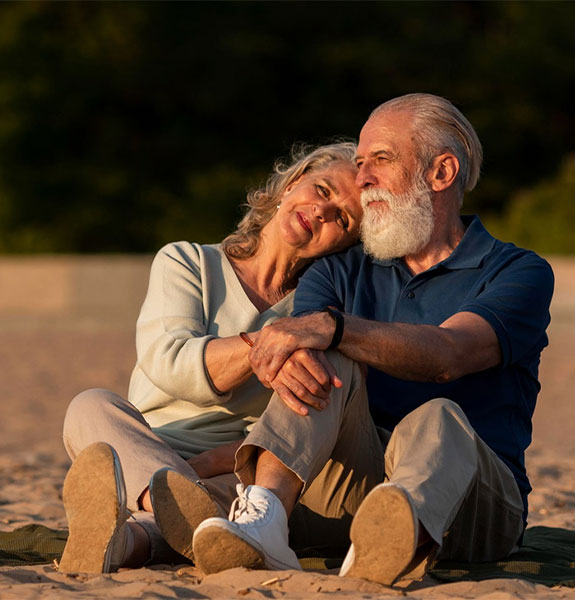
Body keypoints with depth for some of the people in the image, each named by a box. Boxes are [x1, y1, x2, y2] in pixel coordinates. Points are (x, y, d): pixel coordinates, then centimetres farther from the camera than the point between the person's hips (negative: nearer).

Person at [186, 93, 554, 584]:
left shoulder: (520, 273, 3)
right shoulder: (341, 272, 18)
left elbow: (447, 354, -18)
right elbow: (286, 342, -2)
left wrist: (331, 328, -32)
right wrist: (282, 361, -28)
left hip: (476, 506, -3)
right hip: (353, 482, 3)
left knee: (436, 421, -35)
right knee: (326, 364, -22)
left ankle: (399, 538, -70)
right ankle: (263, 517, -47)